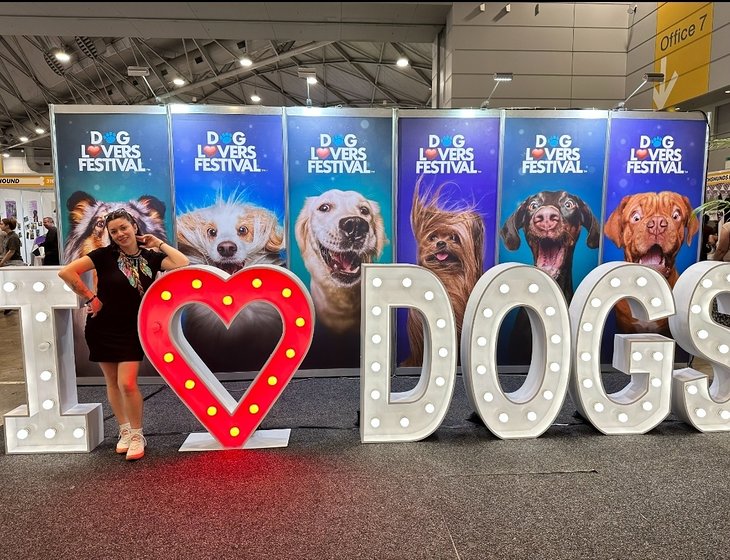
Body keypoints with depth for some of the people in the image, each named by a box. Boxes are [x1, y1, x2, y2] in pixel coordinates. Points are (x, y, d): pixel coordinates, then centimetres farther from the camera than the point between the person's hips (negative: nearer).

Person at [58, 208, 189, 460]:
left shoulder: (150, 257, -4)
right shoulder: (105, 255, -9)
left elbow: (183, 264, -19)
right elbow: (66, 272, -15)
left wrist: (159, 243, -10)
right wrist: (90, 298, -13)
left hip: (132, 329, 0)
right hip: (102, 327, 1)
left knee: (127, 384, -8)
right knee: (112, 382, 11)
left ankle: (137, 435, 10)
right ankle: (124, 431, 28)